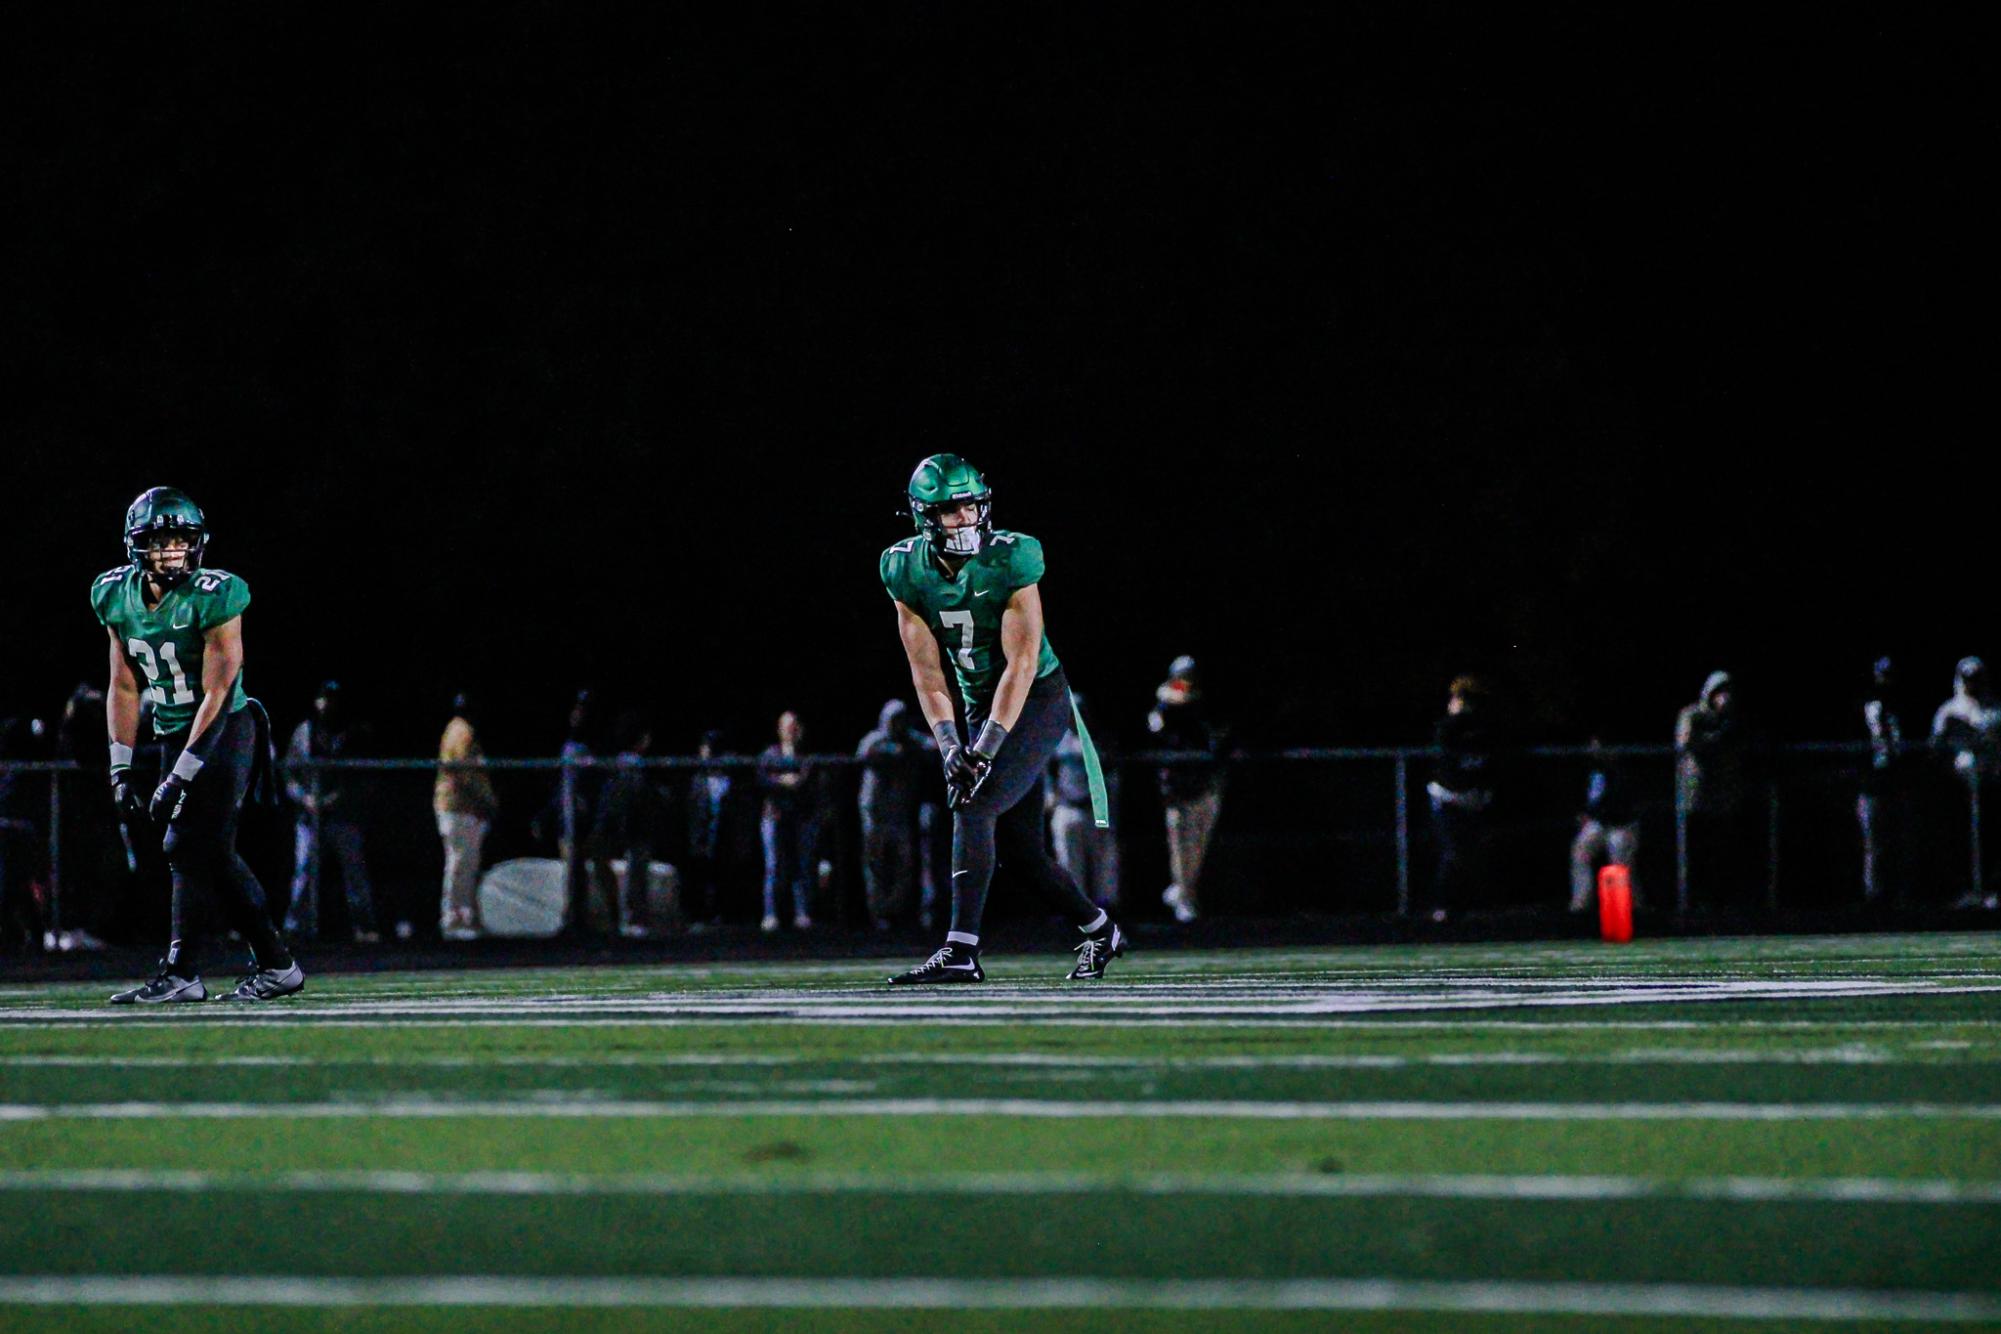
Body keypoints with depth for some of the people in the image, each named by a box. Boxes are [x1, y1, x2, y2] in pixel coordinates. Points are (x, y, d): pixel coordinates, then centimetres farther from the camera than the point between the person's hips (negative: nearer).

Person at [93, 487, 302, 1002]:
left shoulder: (214, 598, -18)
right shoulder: (117, 597, 2)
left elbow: (217, 693, -18)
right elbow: (124, 689, 10)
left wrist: (181, 776, -21)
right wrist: (122, 769, 4)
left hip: (223, 733, -6)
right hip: (171, 737, 6)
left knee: (190, 847, -12)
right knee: (214, 855, 4)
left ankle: (181, 972, -6)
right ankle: (276, 965, 11)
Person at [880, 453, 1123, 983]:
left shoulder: (1011, 560, -20)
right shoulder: (907, 571, -7)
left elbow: (1021, 664, -23)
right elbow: (926, 670, -6)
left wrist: (986, 747, -29)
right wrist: (949, 743, -19)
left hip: (1036, 699, -5)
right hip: (980, 703, 5)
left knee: (973, 806, -23)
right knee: (1019, 849, 6)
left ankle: (962, 950, -26)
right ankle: (1099, 930, 28)